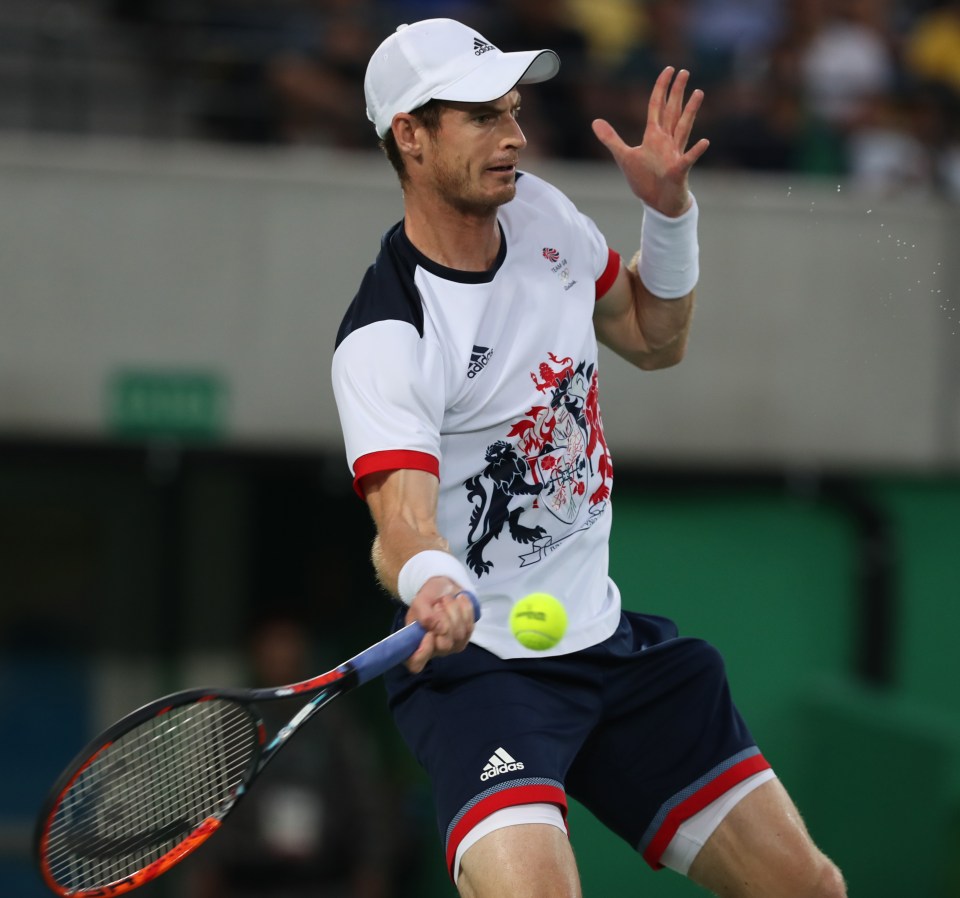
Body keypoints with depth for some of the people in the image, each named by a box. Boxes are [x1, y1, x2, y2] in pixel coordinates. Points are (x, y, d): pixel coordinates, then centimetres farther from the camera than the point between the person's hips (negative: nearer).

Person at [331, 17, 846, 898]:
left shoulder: (540, 213, 3)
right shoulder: (384, 339, -20)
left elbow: (655, 339, 20)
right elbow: (403, 518, -33)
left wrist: (669, 209, 2)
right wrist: (432, 583, -57)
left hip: (609, 639, 7)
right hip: (476, 661, -7)